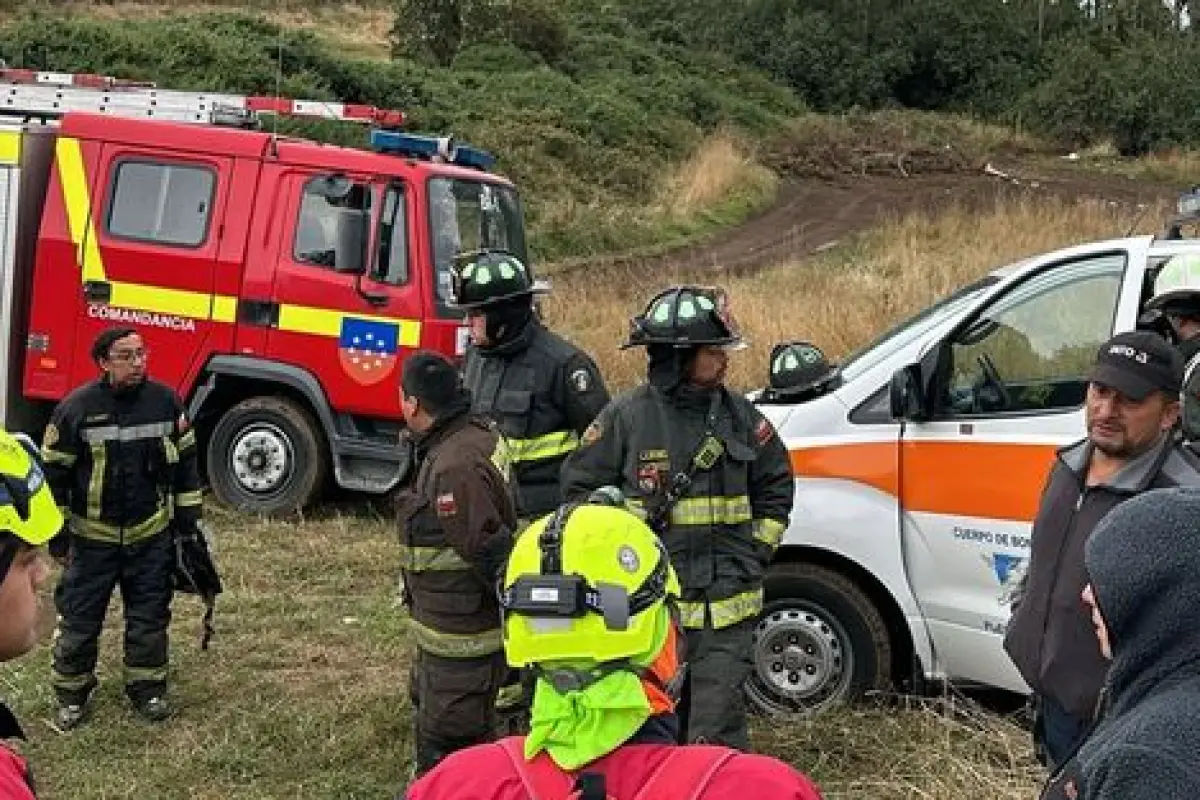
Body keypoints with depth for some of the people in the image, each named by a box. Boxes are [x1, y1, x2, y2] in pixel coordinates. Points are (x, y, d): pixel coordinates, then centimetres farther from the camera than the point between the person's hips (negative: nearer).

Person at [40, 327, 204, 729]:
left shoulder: (165, 400, -4)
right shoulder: (76, 407, -12)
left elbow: (185, 459, 7)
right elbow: (54, 472, -5)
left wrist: (188, 518, 7)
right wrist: (57, 531, -4)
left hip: (152, 535, 2)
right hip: (93, 537, -2)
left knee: (150, 617, 10)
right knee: (79, 618, 6)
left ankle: (147, 688, 26)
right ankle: (71, 693, 23)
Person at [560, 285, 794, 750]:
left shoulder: (739, 415, 3)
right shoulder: (627, 416, -6)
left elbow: (775, 485, 16)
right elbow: (580, 487, 2)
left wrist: (757, 551, 6)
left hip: (727, 607, 1)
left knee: (717, 729, -2)